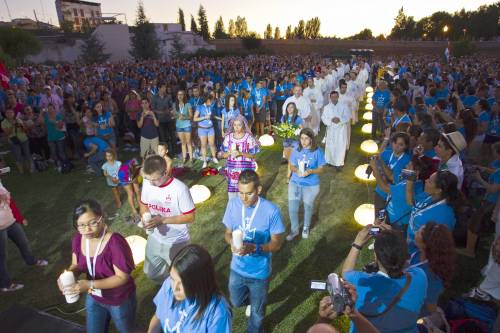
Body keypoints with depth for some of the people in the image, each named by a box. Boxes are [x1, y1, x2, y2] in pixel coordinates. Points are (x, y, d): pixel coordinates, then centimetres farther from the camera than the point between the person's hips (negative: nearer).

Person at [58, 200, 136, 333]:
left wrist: (90, 284, -34)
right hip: (94, 299, 5)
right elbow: (76, 265, 1)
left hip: (120, 301, -5)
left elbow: (122, 277, -28)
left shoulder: (115, 242, -34)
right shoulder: (78, 239, -13)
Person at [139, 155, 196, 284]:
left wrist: (162, 220, -27)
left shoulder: (180, 189, -28)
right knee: (151, 273, 21)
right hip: (155, 238, 5)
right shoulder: (147, 183, -12)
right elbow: (144, 204, 5)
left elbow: (190, 217, -21)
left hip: (177, 242, -5)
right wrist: (145, 218, -17)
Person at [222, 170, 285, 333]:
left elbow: (276, 244, -17)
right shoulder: (233, 204, -14)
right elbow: (228, 232, -2)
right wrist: (231, 241, -26)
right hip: (237, 268, 3)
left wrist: (254, 248, -34)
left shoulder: (271, 210, -25)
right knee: (236, 302, 27)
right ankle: (253, 300, 60)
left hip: (259, 272, -3)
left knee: (257, 311, 20)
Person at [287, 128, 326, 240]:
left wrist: (310, 171, -25)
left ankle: (306, 228, 42)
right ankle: (294, 229, 27)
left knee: (308, 207, 16)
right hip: (295, 183, 2)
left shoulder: (317, 151, -10)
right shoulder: (296, 150, -4)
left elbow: (321, 169, -7)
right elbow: (291, 166, 2)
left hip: (311, 185, -2)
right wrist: (296, 170, -21)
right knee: (292, 208, 3)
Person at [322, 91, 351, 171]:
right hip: (331, 129, 1)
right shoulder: (327, 107, 2)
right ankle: (330, 161, 30)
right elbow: (324, 118, -4)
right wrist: (331, 120, -22)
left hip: (341, 129, -1)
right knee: (330, 146, 10)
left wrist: (340, 119, -23)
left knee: (341, 146, -2)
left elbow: (347, 116, -6)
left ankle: (339, 164, 8)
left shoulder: (343, 106, 0)